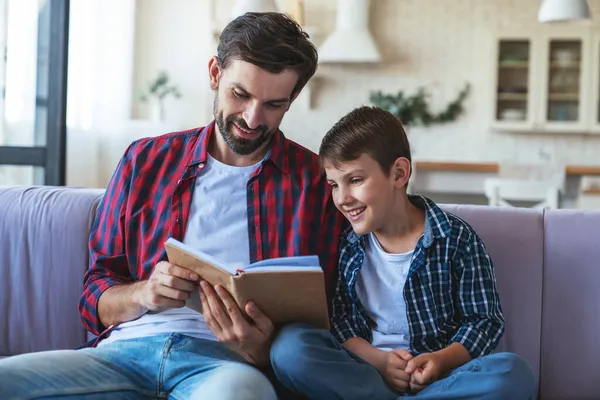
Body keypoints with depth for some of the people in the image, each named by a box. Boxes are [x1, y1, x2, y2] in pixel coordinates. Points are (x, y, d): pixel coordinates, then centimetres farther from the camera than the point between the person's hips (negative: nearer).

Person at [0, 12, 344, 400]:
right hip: (125, 349, 4)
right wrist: (143, 293, -9)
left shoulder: (317, 182, 5)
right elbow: (97, 296, 15)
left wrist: (260, 348, -18)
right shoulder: (145, 161, 14)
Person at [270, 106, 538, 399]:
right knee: (289, 345, -25)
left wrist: (442, 360, -19)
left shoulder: (456, 238, -3)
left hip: (435, 373, -1)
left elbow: (484, 321, -1)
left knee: (514, 375, -31)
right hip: (364, 368, 2)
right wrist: (376, 358, -15)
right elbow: (339, 318, 4)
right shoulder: (344, 243, 5)